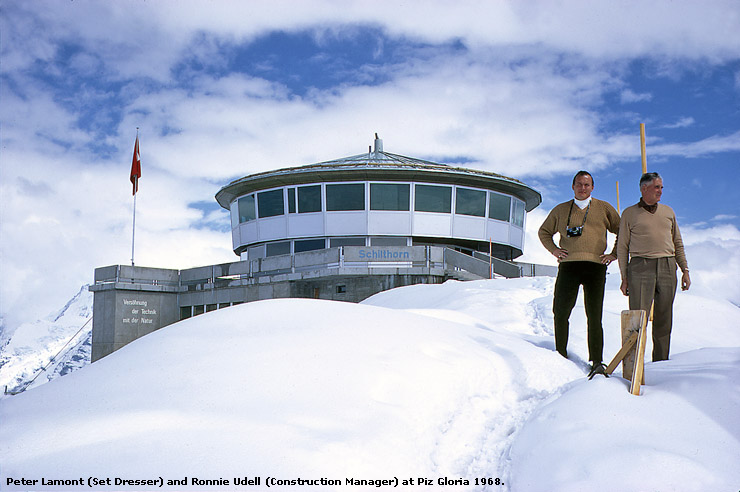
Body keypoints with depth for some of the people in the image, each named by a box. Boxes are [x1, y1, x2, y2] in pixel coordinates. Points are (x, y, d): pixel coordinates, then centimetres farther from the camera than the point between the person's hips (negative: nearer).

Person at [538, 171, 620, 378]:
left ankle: (597, 362, -3)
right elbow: (544, 232, 28)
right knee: (561, 313, -3)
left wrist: (614, 254, 7)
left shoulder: (604, 209, 13)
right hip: (568, 266, 2)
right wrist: (553, 250, 13)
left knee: (594, 316, -4)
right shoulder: (560, 210, 17)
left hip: (595, 267, -1)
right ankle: (561, 357, 10)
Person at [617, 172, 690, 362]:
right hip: (641, 266, -4)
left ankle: (661, 361, 12)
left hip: (667, 267, 4)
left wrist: (685, 270, 11)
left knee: (664, 319, 4)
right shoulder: (630, 214, 7)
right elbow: (622, 248, 6)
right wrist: (624, 278, -1)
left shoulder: (668, 212, 18)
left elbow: (678, 244, 21)